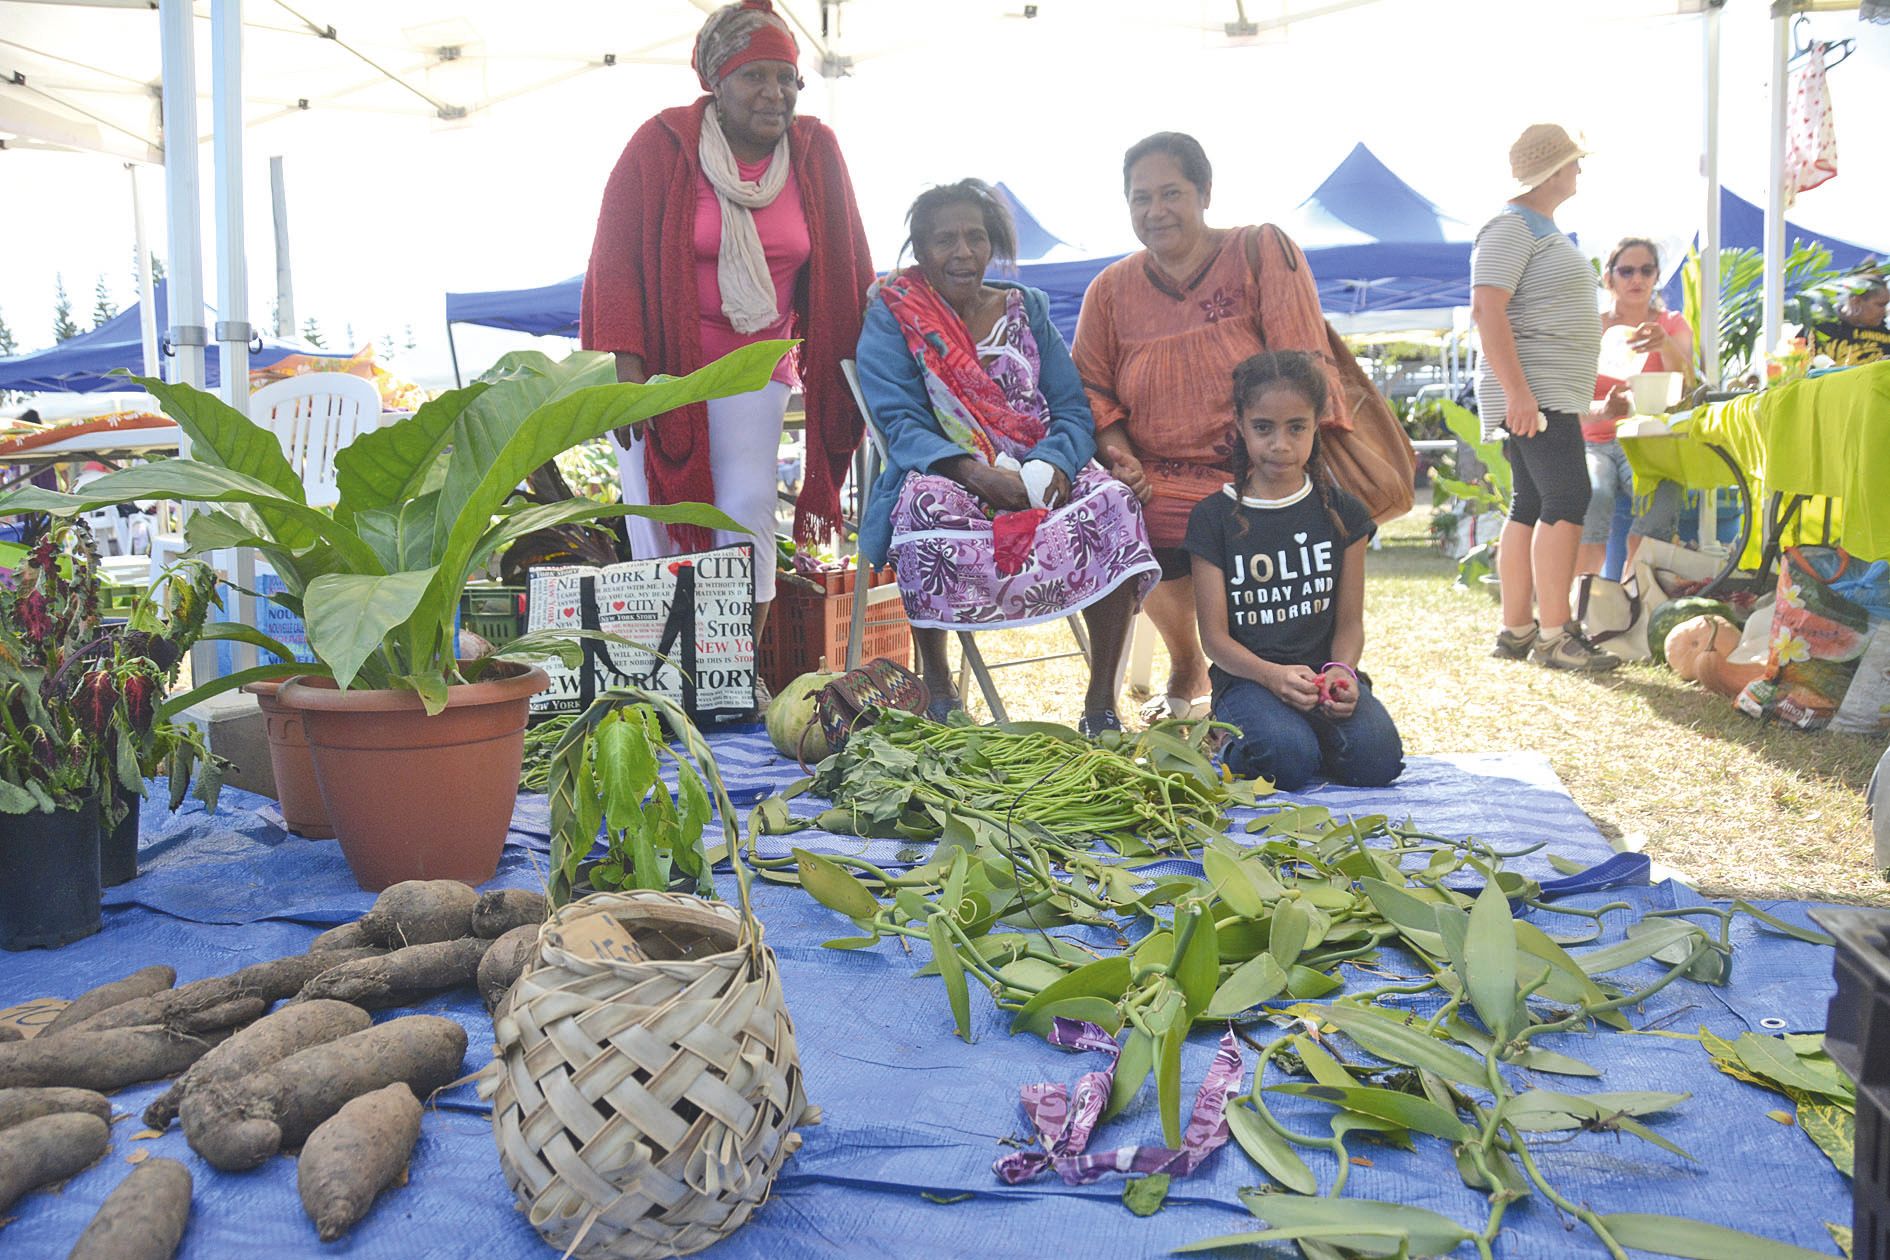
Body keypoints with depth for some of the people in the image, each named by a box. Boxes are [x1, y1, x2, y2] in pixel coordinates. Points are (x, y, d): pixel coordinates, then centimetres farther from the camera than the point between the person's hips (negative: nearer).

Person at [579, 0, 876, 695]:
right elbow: (616, 259, -8)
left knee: (749, 512, -8)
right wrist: (625, 367, -16)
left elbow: (844, 271, 7)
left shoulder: (816, 153, 2)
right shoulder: (661, 145, -7)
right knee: (661, 520, -2)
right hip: (661, 363, -2)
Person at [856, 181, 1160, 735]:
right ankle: (936, 692, -22)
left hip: (1038, 475, 3)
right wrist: (975, 472, -26)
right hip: (946, 475, -3)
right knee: (929, 503, -39)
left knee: (1113, 502, -27)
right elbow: (900, 422, -8)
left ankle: (1101, 703, -21)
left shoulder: (1026, 309, 16)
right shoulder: (891, 318, 6)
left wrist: (1053, 466, -17)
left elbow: (1073, 408, 7)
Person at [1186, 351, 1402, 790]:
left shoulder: (1341, 513, 8)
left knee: (1378, 759, -25)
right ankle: (1235, 742, 1)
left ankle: (1311, 734, 6)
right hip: (1246, 677, -3)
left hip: (1326, 673, 3)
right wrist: (1272, 674, -23)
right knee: (1287, 759, -32)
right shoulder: (1214, 518, 1)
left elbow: (1350, 621, 6)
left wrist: (1340, 671, -17)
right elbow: (1215, 635, -3)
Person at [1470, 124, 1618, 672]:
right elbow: (1487, 309, -20)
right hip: (1534, 394, -10)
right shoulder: (1510, 226, -9)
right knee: (1567, 499, -15)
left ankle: (1516, 630, 11)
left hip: (1555, 395, 10)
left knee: (1530, 508, 8)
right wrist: (1517, 390, -26)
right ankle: (1554, 636, -14)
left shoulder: (1543, 228, 23)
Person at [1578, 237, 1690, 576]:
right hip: (1594, 443, 0)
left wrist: (1665, 345, -29)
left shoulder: (1673, 325, 12)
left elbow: (1684, 388, -7)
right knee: (1592, 497, -36)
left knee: (1662, 493, -35)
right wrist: (1603, 409, -29)